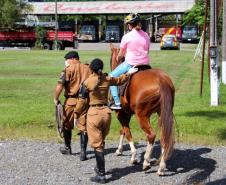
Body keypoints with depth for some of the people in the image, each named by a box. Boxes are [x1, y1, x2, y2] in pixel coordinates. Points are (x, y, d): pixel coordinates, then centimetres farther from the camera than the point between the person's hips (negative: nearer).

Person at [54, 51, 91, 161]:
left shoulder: (68, 69, -8)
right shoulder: (88, 69, 6)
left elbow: (60, 85, -16)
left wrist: (56, 99, -5)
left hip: (71, 100, -3)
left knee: (67, 125, 16)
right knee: (83, 126, 5)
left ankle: (67, 148, 30)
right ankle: (83, 152, 0)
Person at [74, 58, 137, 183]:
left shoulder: (87, 82, -9)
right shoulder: (107, 79, 3)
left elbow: (82, 100, -7)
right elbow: (119, 80, 22)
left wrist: (76, 115, 2)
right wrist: (128, 73, 37)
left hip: (94, 112, -5)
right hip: (106, 112, 5)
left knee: (97, 145, -1)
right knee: (101, 142, 22)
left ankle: (101, 175, -1)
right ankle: (100, 167, 36)